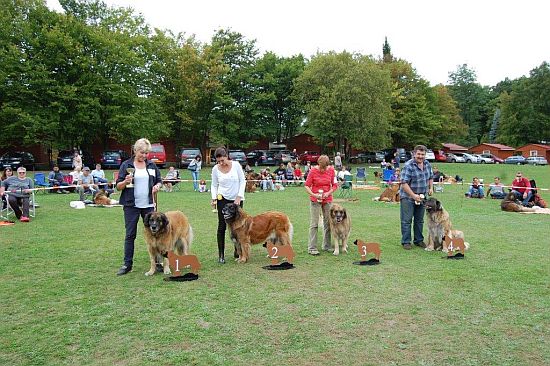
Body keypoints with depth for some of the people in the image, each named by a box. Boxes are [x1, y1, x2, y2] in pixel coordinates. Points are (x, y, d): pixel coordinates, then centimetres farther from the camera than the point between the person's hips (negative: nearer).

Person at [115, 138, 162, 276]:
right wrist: (125, 181, -21)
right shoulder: (126, 165, 0)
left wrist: (157, 186, -8)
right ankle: (127, 264, 14)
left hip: (148, 205, 2)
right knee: (130, 235, 4)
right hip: (131, 205, -2)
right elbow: (118, 186, 0)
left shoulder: (151, 165, 8)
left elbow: (159, 180, 14)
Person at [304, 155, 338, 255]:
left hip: (327, 200, 3)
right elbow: (307, 186, -8)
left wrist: (328, 193, -12)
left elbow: (334, 185, 3)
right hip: (315, 200, -3)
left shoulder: (331, 170, -2)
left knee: (328, 223, 8)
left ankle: (327, 246, 19)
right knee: (314, 224, -4)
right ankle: (312, 248, 0)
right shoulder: (313, 171, -10)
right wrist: (313, 194, -22)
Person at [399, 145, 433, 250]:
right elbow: (404, 183, -22)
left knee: (419, 220, 15)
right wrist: (413, 195, -25)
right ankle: (406, 242, 7)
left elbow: (430, 177, 20)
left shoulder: (427, 164, 4)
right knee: (406, 220, -2)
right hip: (408, 197, -7)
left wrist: (431, 188, 5)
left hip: (422, 197, 7)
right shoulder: (408, 166, -19)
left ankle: (419, 240, 27)